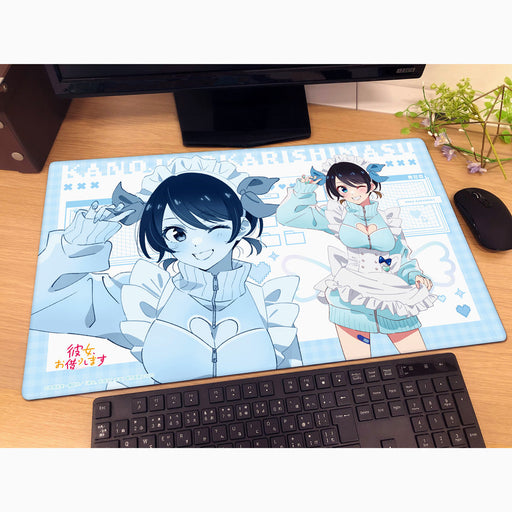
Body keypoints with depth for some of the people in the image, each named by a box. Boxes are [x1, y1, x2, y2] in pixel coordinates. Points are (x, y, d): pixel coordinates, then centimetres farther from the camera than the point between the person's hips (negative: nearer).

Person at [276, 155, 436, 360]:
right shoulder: (337, 215, 6)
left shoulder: (388, 218, 12)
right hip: (350, 299, -2)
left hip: (391, 298, 2)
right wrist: (306, 188, -5)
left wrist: (414, 275, -4)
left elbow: (402, 259, 15)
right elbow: (286, 216, 3)